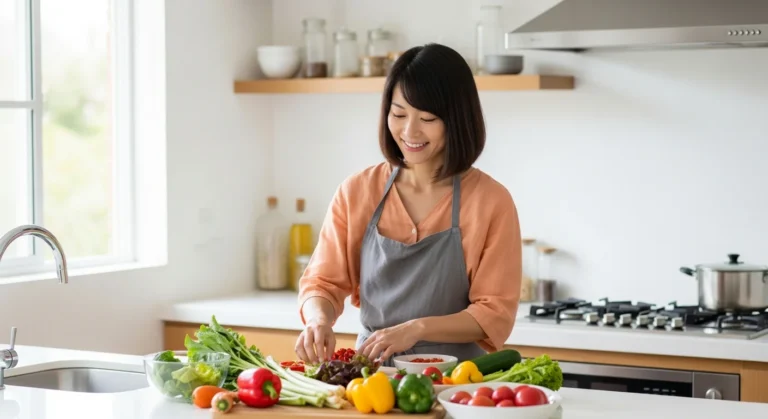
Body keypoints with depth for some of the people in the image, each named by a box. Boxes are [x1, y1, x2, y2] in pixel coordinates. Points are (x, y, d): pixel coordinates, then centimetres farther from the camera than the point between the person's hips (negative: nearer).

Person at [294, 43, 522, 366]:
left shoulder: (491, 201, -4)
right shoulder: (356, 193, 5)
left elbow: (495, 314, -5)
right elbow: (324, 281, 7)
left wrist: (418, 328, -20)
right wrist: (318, 319, -16)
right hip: (371, 368, 3)